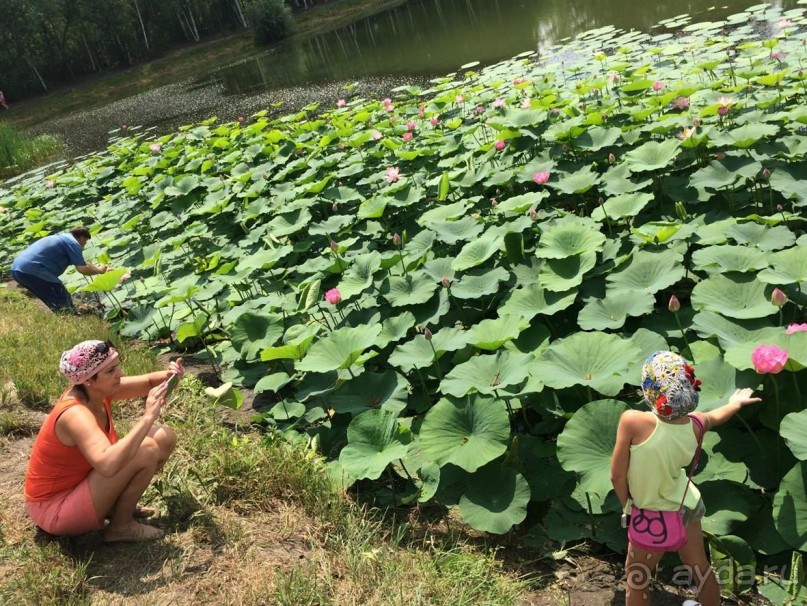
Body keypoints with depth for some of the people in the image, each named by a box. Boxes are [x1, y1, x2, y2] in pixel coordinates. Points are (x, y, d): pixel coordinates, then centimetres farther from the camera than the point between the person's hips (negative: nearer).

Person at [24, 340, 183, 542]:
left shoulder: (98, 390, -8)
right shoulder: (76, 415, -32)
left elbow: (149, 382, 3)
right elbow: (108, 465, -49)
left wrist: (169, 375, -20)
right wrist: (147, 418, -44)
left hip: (79, 483, 9)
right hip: (55, 509, -8)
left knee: (164, 437, 2)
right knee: (146, 450, -26)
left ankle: (120, 505, 12)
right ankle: (121, 526, -6)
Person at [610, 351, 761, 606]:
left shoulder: (632, 421, -34)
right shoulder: (695, 424, -16)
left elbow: (617, 477, -23)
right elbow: (715, 417, 10)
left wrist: (627, 504, -1)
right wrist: (735, 403, 33)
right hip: (688, 506, 5)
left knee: (635, 581, 18)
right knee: (700, 569, 28)